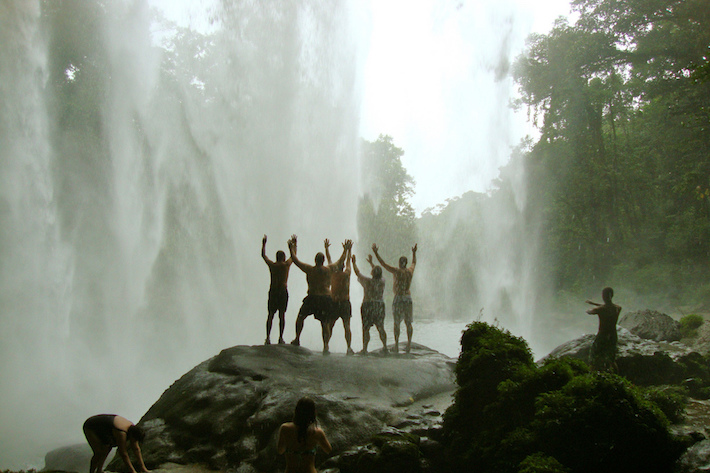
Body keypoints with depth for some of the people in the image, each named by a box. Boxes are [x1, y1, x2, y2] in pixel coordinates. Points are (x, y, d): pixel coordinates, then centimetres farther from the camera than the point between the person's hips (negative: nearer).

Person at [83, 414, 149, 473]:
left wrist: (143, 467, -5)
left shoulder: (132, 428, -10)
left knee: (108, 449, 8)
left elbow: (136, 449, -4)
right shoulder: (121, 433, -35)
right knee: (99, 453, -17)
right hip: (90, 428, -9)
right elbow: (123, 453, -32)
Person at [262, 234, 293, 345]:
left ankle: (268, 338, -3)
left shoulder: (271, 265, 4)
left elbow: (263, 255, 21)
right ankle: (281, 338, -4)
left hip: (272, 291, 2)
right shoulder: (286, 265, 0)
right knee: (282, 315, 1)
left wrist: (264, 244, 33)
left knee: (270, 315, 4)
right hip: (283, 291, -2)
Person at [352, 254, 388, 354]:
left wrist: (354, 262, 13)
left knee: (365, 328, 0)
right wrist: (371, 262, 31)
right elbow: (379, 273, 20)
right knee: (381, 328, 12)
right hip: (380, 306, 5)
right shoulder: (382, 281, -1)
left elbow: (357, 273, -2)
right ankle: (385, 348, 15)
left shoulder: (368, 281, -13)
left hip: (368, 306, -5)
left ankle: (365, 349, -1)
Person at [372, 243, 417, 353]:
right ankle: (409, 342, 7)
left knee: (396, 323, 0)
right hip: (408, 298, 5)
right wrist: (414, 252, 42)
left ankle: (396, 344, -1)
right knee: (408, 323, 10)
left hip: (398, 298, -5)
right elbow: (414, 262, 27)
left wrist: (376, 253, -8)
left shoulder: (397, 271, -11)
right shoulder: (410, 271, 4)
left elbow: (383, 264, -12)